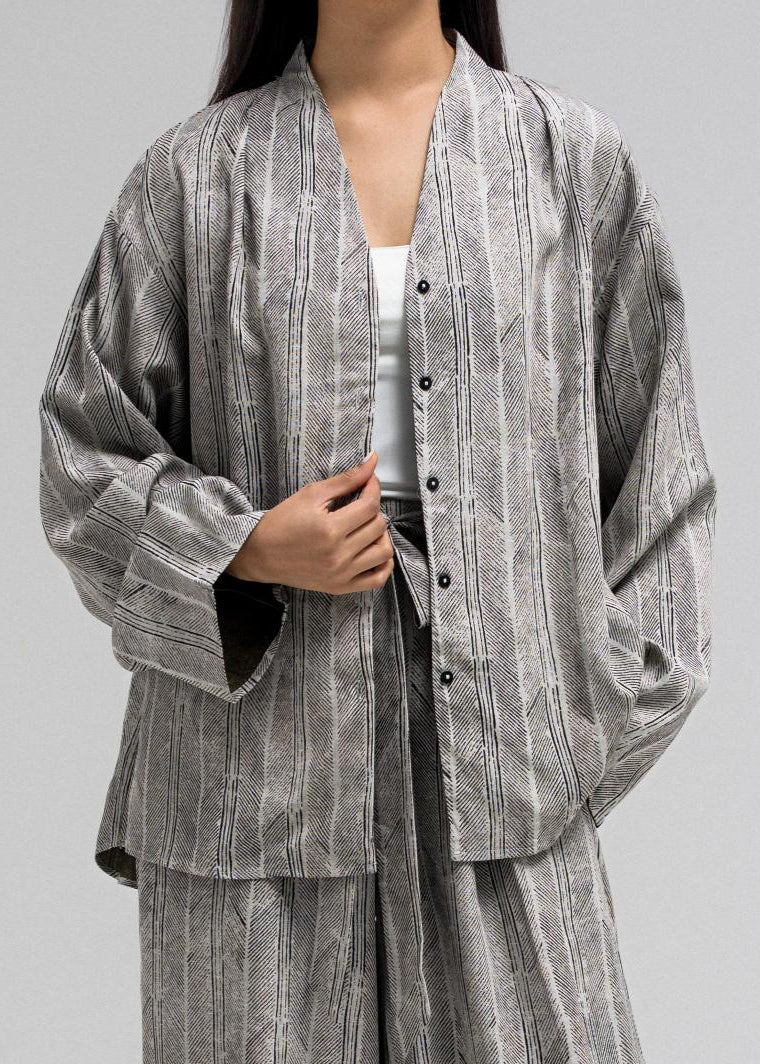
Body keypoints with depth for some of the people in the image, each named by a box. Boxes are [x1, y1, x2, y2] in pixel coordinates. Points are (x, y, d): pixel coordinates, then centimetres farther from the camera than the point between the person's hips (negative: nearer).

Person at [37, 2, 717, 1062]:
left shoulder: (573, 153, 8)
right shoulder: (196, 171, 5)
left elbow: (656, 467, 9)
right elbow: (83, 454, 8)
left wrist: (602, 725, 2)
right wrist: (246, 549, -9)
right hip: (260, 749, 0)